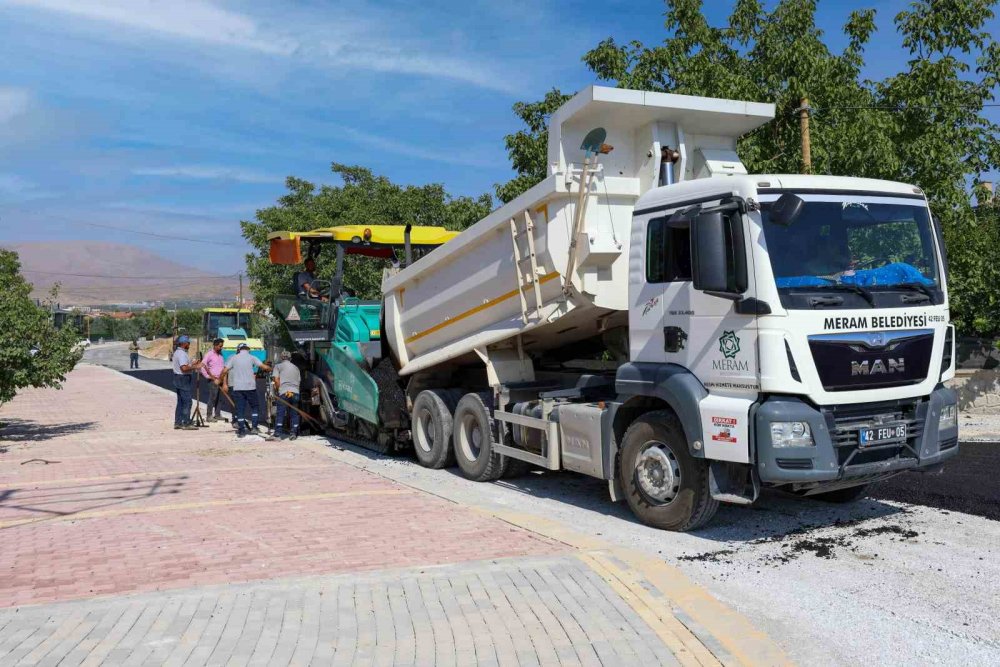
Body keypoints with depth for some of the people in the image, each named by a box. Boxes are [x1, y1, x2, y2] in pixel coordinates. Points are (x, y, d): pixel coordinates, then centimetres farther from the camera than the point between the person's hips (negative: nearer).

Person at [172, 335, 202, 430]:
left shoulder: (177, 352, 16)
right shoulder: (182, 353, -18)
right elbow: (184, 368, -27)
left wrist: (192, 364, 15)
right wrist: (195, 367, -19)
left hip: (178, 378, 11)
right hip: (183, 379, -11)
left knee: (180, 401, 15)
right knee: (187, 402, -8)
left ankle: (178, 422, 19)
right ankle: (186, 423, -7)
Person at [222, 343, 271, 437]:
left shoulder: (234, 358, 5)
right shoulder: (251, 358, 0)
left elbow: (225, 371, 1)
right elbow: (265, 367, -9)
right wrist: (271, 369, 11)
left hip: (237, 387, 2)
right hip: (250, 387, -1)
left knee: (240, 409, 5)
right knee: (254, 406, 14)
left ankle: (241, 431, 4)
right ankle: (254, 427, 5)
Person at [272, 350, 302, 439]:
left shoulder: (278, 366, 10)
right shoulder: (296, 368, 22)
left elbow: (276, 379, 0)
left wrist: (278, 389, 11)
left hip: (284, 392, -3)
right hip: (295, 392, 3)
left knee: (280, 413, -2)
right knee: (294, 414, 8)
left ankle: (278, 433, -7)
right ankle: (293, 433, 4)